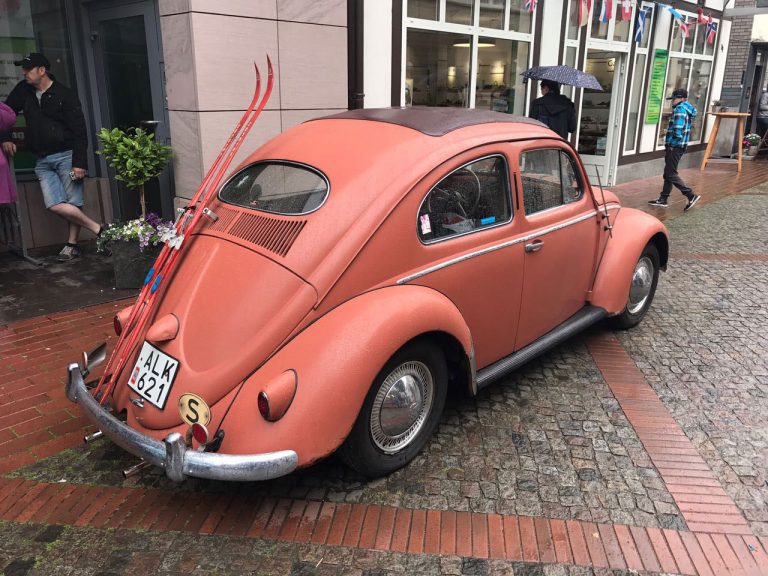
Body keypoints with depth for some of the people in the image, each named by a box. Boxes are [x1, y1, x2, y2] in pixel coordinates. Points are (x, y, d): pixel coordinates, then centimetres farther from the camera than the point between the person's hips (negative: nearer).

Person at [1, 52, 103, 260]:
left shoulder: (65, 95, -6)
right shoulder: (23, 90, 10)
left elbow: (79, 131, -9)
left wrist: (79, 163, -15)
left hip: (66, 155, -5)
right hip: (43, 160, 5)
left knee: (73, 203, -5)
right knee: (55, 205, -10)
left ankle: (72, 243, 9)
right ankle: (98, 230, -3)